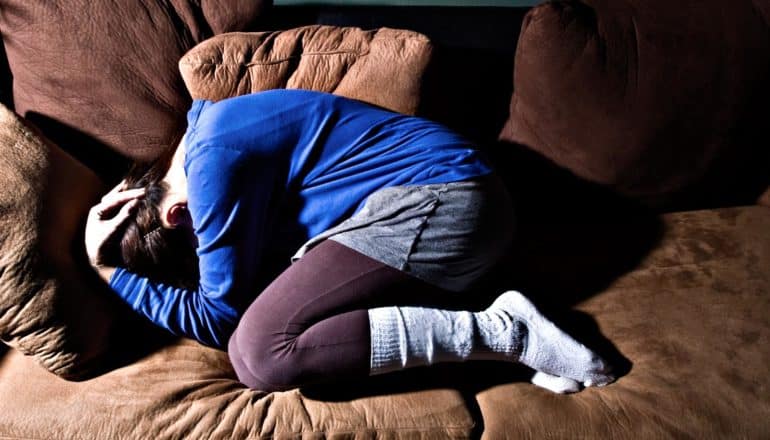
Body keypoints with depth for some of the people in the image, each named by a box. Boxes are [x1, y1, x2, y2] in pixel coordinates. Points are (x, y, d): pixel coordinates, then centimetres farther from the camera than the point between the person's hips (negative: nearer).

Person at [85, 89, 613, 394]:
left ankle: (499, 332, -15)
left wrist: (108, 271, 0)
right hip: (450, 197, 11)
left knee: (259, 351, -19)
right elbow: (267, 277, 16)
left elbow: (220, 316, -8)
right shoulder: (208, 128, 18)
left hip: (440, 198, -11)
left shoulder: (213, 158, -12)